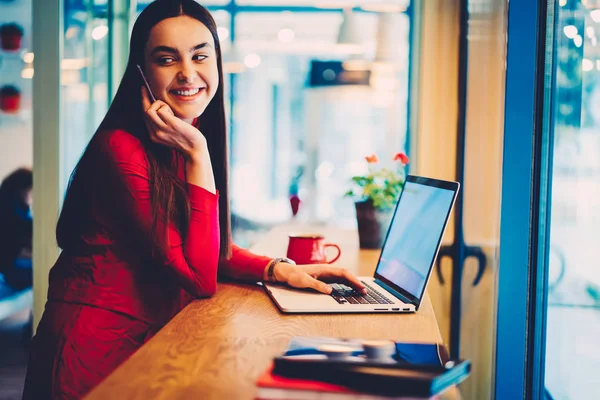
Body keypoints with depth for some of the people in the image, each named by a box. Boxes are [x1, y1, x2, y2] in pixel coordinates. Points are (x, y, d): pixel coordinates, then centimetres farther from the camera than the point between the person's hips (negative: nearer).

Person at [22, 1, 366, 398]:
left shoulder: (193, 139, 5)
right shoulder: (122, 148, -20)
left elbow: (211, 250, 12)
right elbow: (200, 277, -20)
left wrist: (282, 269, -5)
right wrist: (197, 154, -22)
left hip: (151, 340, 7)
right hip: (99, 351, -7)